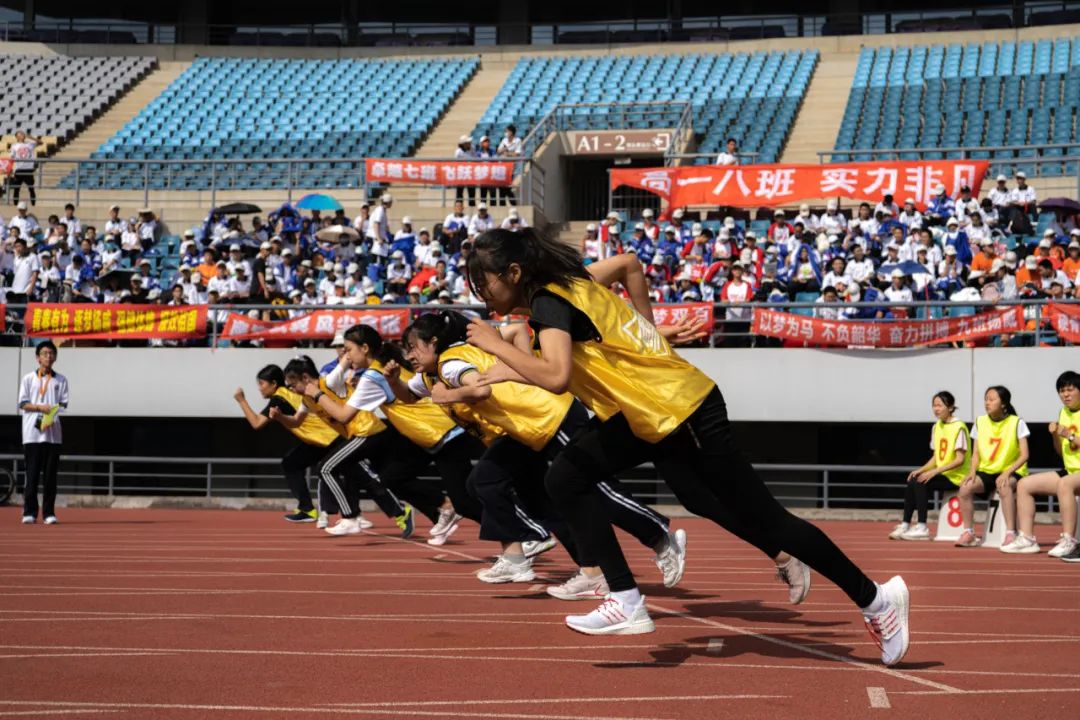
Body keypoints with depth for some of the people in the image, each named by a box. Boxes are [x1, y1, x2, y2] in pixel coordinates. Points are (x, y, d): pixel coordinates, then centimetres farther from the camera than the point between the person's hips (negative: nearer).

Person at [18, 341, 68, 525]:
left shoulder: (61, 380, 12)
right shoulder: (28, 379, 9)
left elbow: (63, 403, 6)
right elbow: (23, 403, 3)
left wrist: (53, 413, -14)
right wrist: (40, 407, -14)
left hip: (53, 432, 1)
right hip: (32, 433, -1)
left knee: (50, 474, 1)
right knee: (32, 473, -3)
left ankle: (49, 513, 5)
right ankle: (29, 512, 0)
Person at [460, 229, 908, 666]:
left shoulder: (548, 302, -21)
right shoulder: (566, 284, 4)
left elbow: (556, 377, -38)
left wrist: (497, 347, -22)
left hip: (685, 414, -10)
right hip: (646, 414, 10)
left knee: (764, 522, -1)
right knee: (565, 478, 3)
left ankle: (875, 599, 12)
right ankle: (627, 604, 8)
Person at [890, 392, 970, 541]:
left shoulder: (959, 427, -13)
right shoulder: (936, 427, 12)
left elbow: (960, 460, -18)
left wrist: (935, 471, -23)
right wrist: (921, 470, -2)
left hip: (956, 477, -7)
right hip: (942, 474, 7)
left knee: (921, 483, -24)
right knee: (912, 482, -12)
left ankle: (922, 528, -22)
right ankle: (905, 525, -10)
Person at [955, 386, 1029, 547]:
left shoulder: (1017, 423, -5)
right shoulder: (980, 422, 6)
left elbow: (1024, 455, -10)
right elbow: (976, 454, 8)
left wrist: (1007, 472, -25)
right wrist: (972, 471, -13)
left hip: (1011, 472, -4)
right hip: (986, 471, 4)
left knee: (1004, 486, -39)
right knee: (965, 487, -25)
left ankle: (1010, 533, -32)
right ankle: (968, 533, -14)